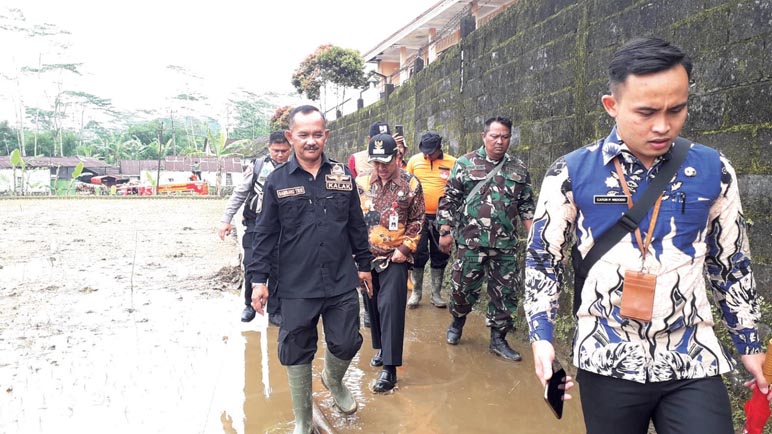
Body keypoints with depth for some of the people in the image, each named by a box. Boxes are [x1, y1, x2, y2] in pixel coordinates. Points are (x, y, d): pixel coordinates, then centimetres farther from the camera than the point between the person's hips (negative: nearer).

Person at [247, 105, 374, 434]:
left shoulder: (343, 175, 3)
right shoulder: (277, 181, -2)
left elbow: (357, 225, 10)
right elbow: (266, 234, 0)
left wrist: (364, 264, 13)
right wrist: (259, 278, -3)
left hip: (342, 283, 2)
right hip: (296, 287, -1)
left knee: (346, 343, 8)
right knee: (296, 352, 8)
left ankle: (333, 381, 44)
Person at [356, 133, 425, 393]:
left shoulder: (411, 185, -5)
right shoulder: (362, 183, 3)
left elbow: (417, 220, 0)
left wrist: (405, 248, -8)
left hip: (395, 258, -4)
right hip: (367, 256, 4)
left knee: (390, 308, -8)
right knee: (373, 305, 15)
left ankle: (390, 368, -4)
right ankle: (382, 348, 35)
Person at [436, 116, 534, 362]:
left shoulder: (519, 169, 9)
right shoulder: (465, 164, 0)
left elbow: (527, 205, 13)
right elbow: (450, 200, 1)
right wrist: (445, 231, -4)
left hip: (505, 244, 2)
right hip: (470, 241, -2)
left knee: (505, 292, 6)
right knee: (463, 286, 9)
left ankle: (498, 339, 20)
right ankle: (457, 322, 36)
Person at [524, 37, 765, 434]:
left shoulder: (714, 171, -1)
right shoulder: (570, 173, -8)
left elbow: (731, 264, 10)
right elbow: (542, 259, 0)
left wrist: (749, 343, 15)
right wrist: (541, 335, -9)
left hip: (695, 361, 2)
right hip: (607, 360, -1)